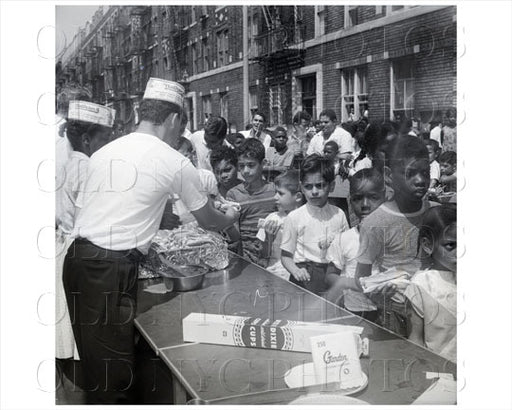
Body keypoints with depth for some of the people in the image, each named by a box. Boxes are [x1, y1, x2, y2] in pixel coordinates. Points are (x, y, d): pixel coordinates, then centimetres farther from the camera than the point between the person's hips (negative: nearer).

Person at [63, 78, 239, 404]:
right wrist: (230, 217, 32)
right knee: (114, 370, 4)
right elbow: (207, 221, 10)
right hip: (113, 269, -7)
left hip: (77, 257, 7)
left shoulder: (104, 151, 12)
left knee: (94, 359, 19)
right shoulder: (175, 162, -3)